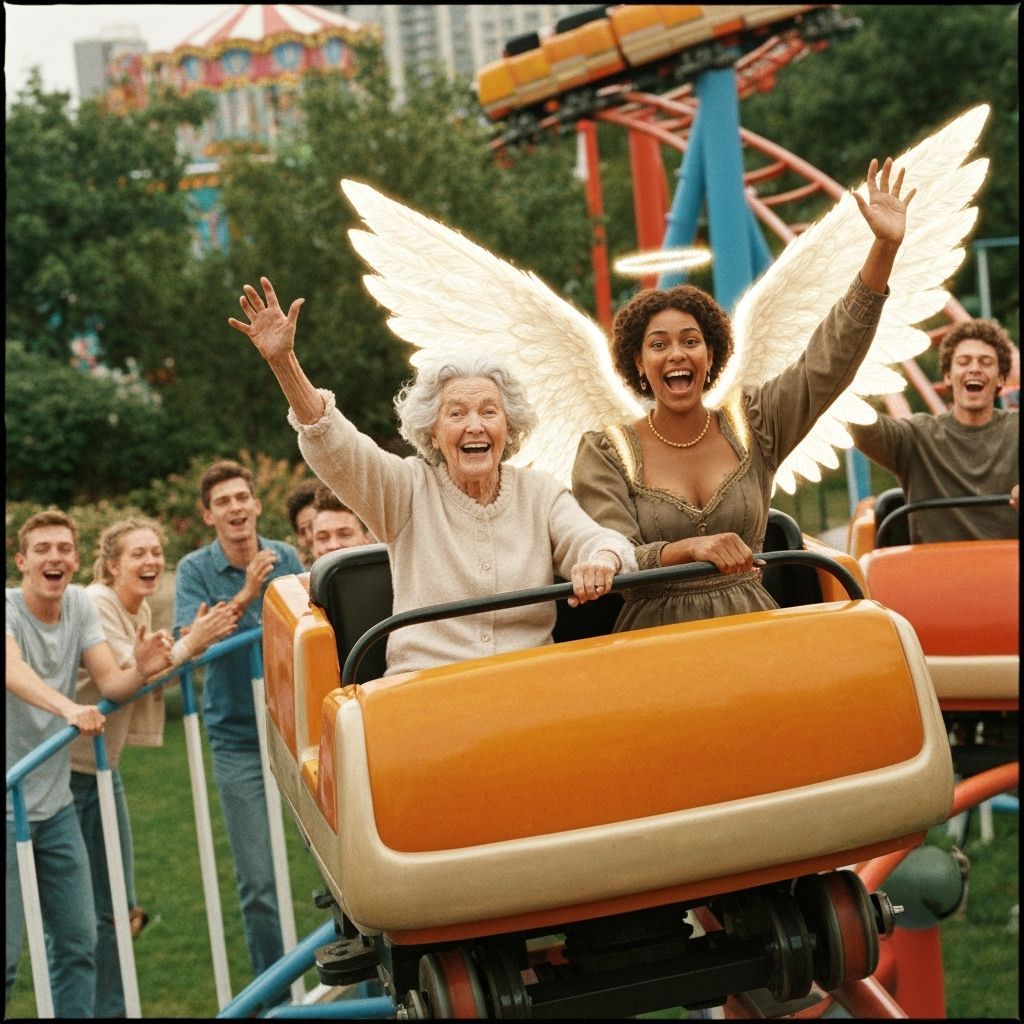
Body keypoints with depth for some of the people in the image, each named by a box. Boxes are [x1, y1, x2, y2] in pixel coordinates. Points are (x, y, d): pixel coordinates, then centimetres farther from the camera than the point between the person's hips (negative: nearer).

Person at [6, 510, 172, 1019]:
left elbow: (111, 683, -4)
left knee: (77, 940, 10)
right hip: (8, 807, -6)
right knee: (6, 953, -5)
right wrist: (68, 708, -52)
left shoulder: (79, 604, 4)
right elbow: (13, 671, -35)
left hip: (56, 805, 6)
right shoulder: (9, 608, -14)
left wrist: (141, 670, -27)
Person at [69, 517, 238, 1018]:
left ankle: (110, 1009, 24)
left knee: (115, 908, 13)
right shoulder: (95, 605, -17)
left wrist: (195, 642, -3)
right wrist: (188, 645, -21)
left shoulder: (141, 610, 10)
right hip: (65, 767, -9)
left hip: (103, 766, 9)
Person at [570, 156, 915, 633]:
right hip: (657, 640, -2)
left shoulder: (752, 426, 9)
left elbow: (829, 360, 1)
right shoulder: (605, 453, 1)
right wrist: (688, 549, -29)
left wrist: (885, 246, -8)